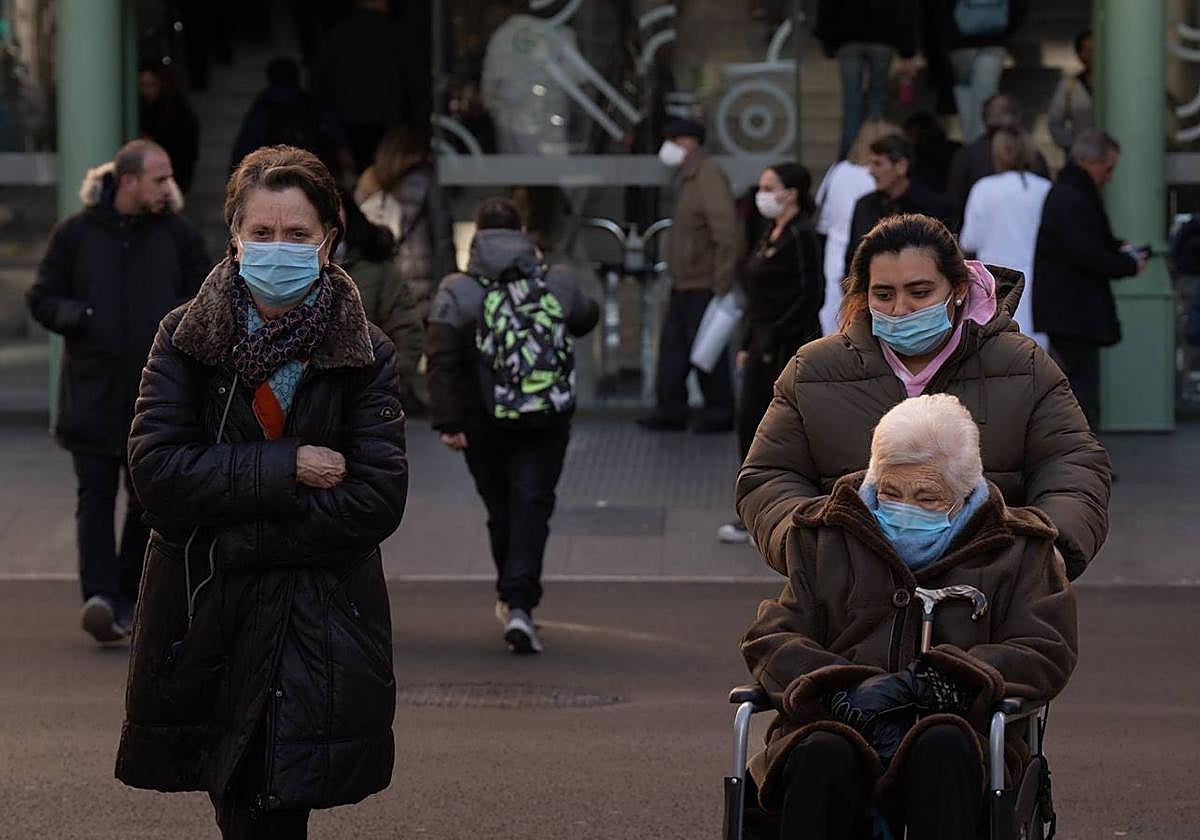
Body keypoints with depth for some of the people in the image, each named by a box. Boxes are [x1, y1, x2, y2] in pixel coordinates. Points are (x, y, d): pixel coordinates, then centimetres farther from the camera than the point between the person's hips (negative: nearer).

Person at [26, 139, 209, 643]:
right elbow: (41, 299, 6)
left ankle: (130, 594, 19)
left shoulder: (178, 235, 7)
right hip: (92, 391, -2)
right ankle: (100, 596, -21)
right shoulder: (76, 234, 3)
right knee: (96, 494, -11)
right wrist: (78, 317, -12)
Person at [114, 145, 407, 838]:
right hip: (206, 623, 1)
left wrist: (233, 538, -14)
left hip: (321, 633, -1)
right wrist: (285, 468, -17)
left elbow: (379, 498, -10)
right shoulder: (187, 339, 1)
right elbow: (157, 470, -10)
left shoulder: (365, 354, -1)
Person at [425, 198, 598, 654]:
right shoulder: (558, 283, 1)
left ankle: (511, 598, 31)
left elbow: (441, 360, -13)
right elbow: (586, 319, 22)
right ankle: (520, 604, -18)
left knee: (501, 510, 15)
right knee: (532, 507, -2)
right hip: (547, 422, 0)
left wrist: (448, 422, -13)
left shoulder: (457, 292, -6)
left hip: (484, 426, 0)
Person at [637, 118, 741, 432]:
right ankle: (670, 411, 14)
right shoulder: (688, 178, 16)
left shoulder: (709, 177, -16)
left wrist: (722, 286, -23)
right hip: (685, 285, 10)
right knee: (673, 346, 9)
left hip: (704, 285, -10)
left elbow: (727, 235, -22)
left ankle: (719, 413, 7)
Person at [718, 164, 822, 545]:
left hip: (790, 347, -9)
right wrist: (748, 344, 16)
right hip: (764, 345, 9)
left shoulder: (800, 237, -14)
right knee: (750, 424, 9)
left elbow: (810, 296, -19)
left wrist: (774, 338, -19)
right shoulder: (771, 235, 14)